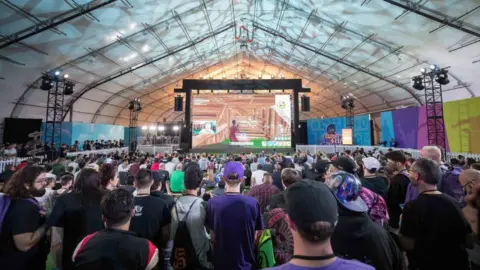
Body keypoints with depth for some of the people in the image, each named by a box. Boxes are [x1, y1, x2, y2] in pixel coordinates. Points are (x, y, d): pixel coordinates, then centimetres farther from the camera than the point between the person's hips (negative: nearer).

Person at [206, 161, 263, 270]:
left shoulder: (213, 203, -16)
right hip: (246, 261, 0)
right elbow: (256, 236, -6)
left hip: (221, 261, 1)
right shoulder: (253, 203, -18)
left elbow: (213, 237, -5)